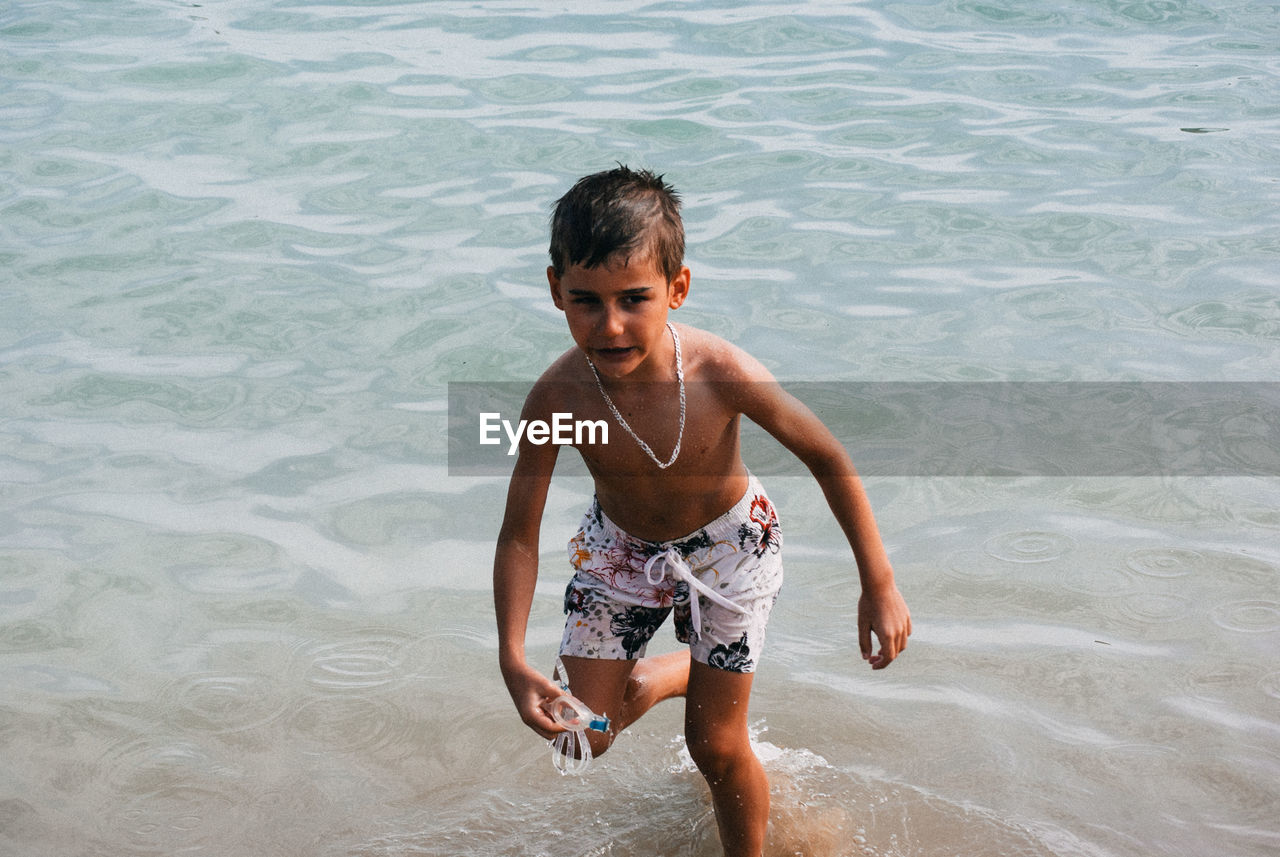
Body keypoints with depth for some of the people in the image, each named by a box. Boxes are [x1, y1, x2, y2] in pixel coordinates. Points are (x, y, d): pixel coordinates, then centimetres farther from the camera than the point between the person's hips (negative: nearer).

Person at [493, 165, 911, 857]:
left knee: (717, 748, 5)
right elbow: (519, 534, -18)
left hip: (725, 543, -2)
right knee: (582, 739, 4)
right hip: (618, 550, 2)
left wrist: (879, 585, -14)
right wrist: (513, 662, -26)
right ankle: (664, 675, 36)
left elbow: (828, 460, -19)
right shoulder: (558, 396, -30)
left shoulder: (721, 374, -34)